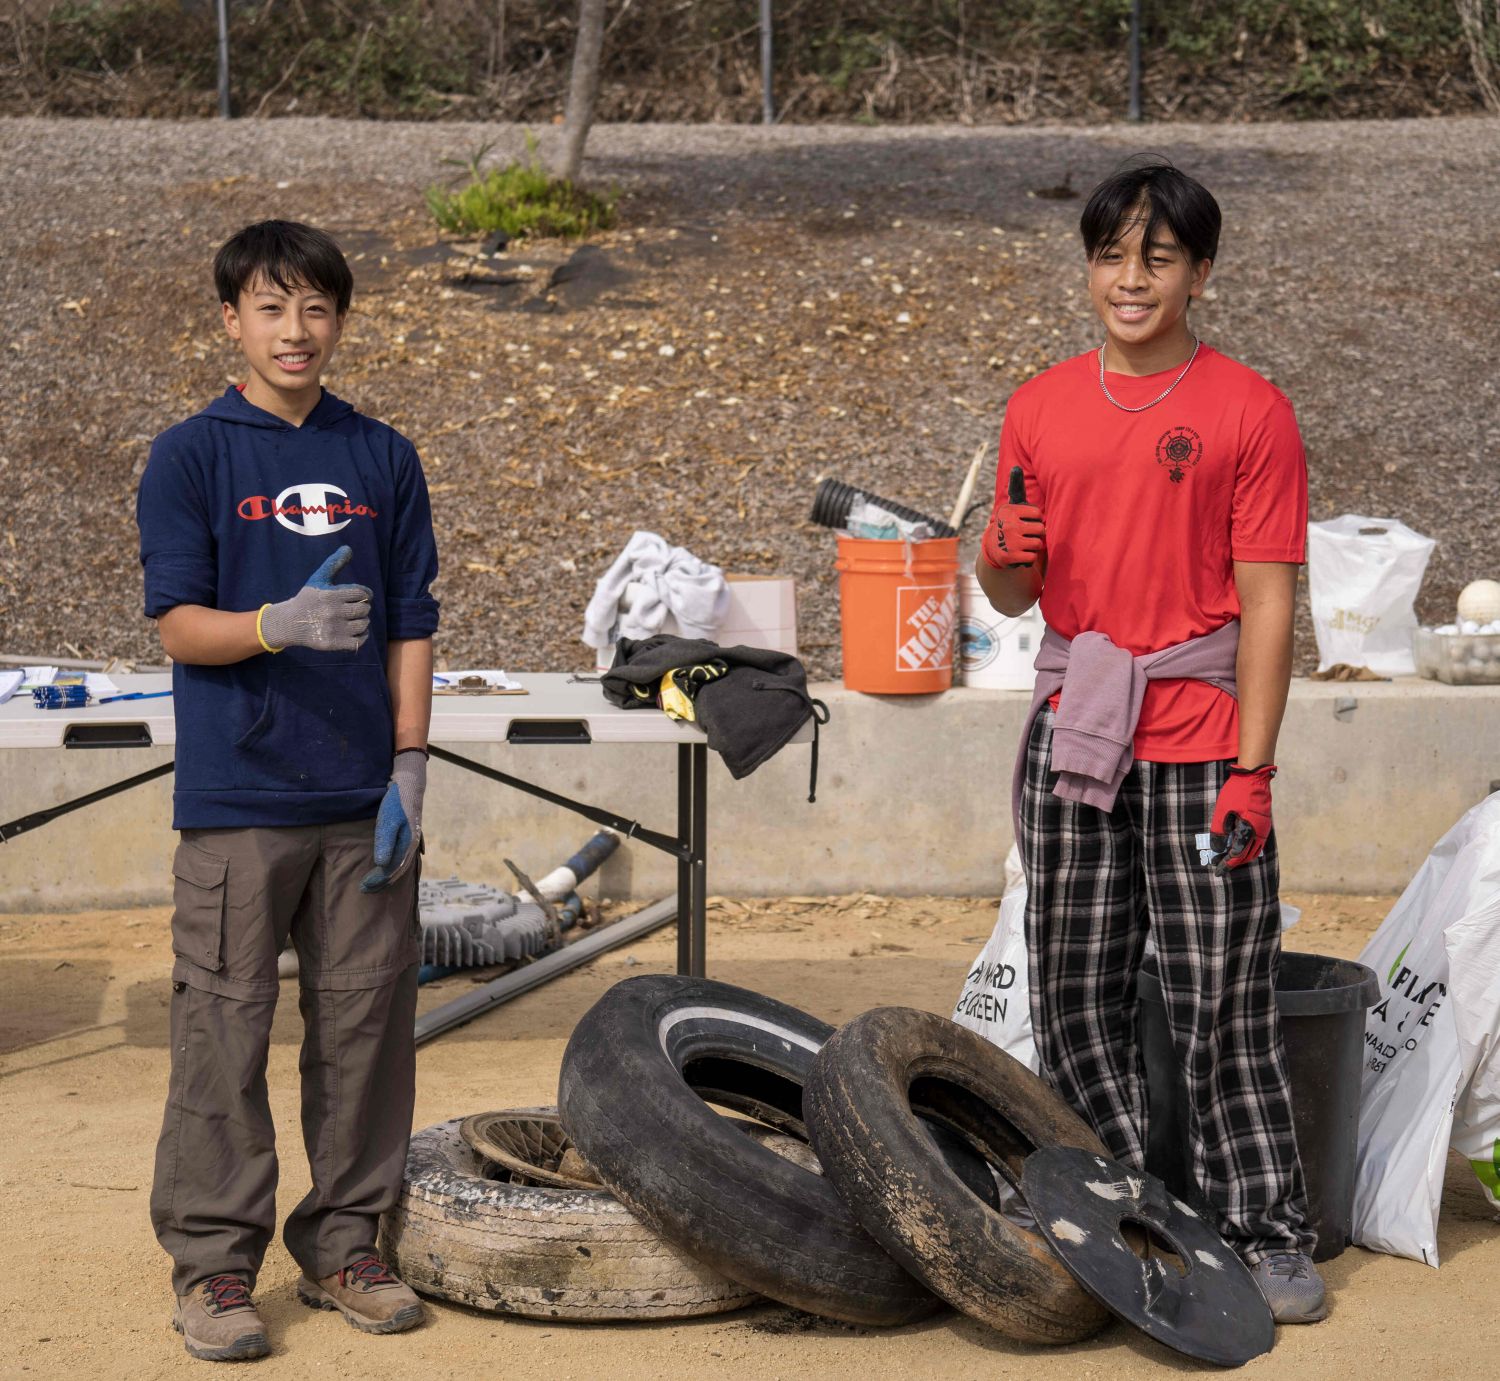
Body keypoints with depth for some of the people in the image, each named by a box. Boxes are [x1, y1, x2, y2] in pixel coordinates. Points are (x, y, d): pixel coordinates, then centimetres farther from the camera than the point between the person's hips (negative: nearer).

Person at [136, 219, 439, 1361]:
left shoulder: (384, 460, 10)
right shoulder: (191, 456, 0)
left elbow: (411, 629, 10)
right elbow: (179, 623, -7)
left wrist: (410, 771, 1)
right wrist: (282, 625, -25)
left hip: (365, 801, 3)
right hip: (238, 797, -3)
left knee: (365, 1026, 7)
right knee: (225, 1032, -2)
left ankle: (344, 1246, 19)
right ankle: (213, 1266, 7)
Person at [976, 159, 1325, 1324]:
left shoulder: (1248, 410, -4)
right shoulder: (1042, 407, 9)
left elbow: (1267, 603, -6)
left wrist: (1251, 770, -12)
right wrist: (1006, 556, -10)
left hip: (1199, 748, -5)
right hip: (1073, 740, 5)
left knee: (1223, 999, -3)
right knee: (1076, 997, 8)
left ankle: (1267, 1234, 8)